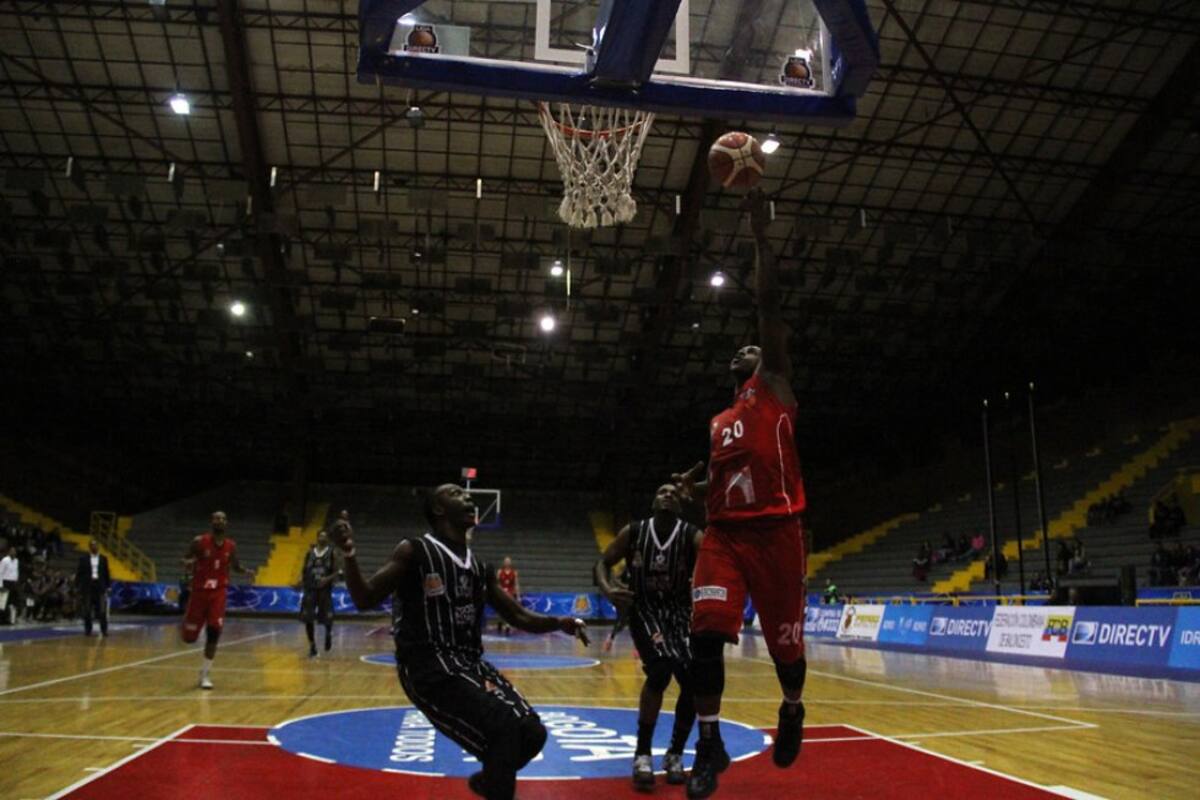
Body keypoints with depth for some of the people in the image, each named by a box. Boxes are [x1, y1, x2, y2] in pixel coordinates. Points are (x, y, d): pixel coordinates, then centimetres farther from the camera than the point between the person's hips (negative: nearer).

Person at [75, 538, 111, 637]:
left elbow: (106, 573, 10)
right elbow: (79, 573, 3)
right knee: (87, 610, 2)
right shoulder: (83, 558, 3)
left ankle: (104, 630, -1)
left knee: (102, 610, -4)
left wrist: (107, 586, 5)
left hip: (100, 586, 1)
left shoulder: (103, 559, 8)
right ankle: (88, 630, 10)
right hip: (87, 586, -1)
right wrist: (78, 586, -3)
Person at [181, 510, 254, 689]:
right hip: (199, 592, -1)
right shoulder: (199, 542, -9)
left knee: (214, 633, -9)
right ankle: (186, 623, 42)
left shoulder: (231, 546, 0)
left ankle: (204, 674, 4)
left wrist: (246, 571, -9)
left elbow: (235, 566, 14)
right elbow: (185, 563, -1)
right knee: (190, 637, 3)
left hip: (218, 593, 1)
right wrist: (188, 563, -26)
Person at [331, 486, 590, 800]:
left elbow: (518, 616, 18)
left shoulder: (479, 567, 13)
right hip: (428, 667, -7)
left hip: (470, 663, 7)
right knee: (505, 728, -23)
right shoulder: (415, 551, -6)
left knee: (531, 733, 0)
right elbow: (365, 600, -10)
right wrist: (349, 554, -27)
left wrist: (558, 623, 1)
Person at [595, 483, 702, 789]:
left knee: (693, 682, -9)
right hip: (644, 610, -2)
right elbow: (602, 563, 0)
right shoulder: (633, 532, -7)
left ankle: (675, 755, 16)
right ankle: (642, 754, -9)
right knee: (660, 669, -26)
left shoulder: (693, 536, -11)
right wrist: (607, 589, -21)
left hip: (680, 612, 2)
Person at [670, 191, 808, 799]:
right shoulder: (719, 423, 23)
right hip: (725, 533, 5)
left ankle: (792, 709, 38)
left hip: (776, 531, -4)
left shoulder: (775, 387, 6)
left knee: (784, 640, 7)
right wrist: (693, 488, 7)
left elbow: (768, 303, -3)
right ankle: (709, 744, 1)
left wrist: (759, 232, -5)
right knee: (705, 632, -12)